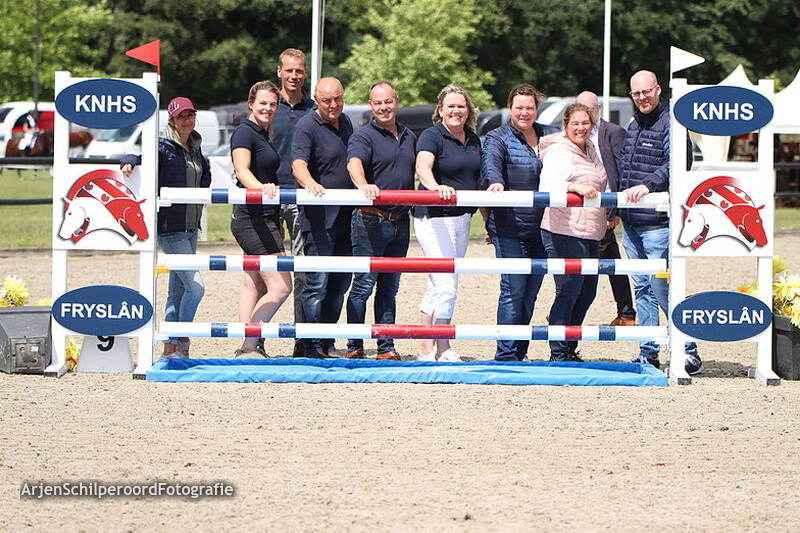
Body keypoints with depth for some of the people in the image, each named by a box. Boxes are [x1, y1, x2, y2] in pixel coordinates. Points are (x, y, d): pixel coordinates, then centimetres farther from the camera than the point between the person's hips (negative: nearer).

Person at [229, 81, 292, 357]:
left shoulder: (264, 135, 18)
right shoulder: (244, 132, -11)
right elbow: (242, 170, -27)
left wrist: (277, 224, 28)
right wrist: (261, 187, -47)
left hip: (264, 219, 10)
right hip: (252, 217, -10)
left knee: (254, 286, 10)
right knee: (280, 287, -13)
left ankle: (247, 349, 11)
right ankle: (249, 348, -11)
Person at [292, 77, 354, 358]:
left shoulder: (345, 122, 14)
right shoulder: (307, 126, -10)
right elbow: (298, 164, -25)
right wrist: (310, 183, -44)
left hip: (345, 216, 8)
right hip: (319, 217, -8)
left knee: (340, 282, 11)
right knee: (317, 283, -8)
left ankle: (328, 343, 20)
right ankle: (313, 348, -5)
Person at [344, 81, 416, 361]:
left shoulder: (409, 137, 16)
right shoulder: (363, 136, -6)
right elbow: (354, 164, -25)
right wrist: (363, 184, -45)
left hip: (401, 221, 6)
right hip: (371, 220, -6)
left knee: (390, 288, 10)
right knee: (364, 285, -5)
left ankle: (386, 348, 14)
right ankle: (354, 348, 0)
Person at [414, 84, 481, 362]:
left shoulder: (473, 139, 13)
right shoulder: (431, 136, -10)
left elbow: (478, 178, 23)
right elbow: (423, 165, -29)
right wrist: (434, 186, -49)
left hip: (462, 217, 8)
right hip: (434, 217, -8)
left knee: (438, 285, 12)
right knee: (446, 283, -14)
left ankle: (426, 348, 17)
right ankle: (442, 349, -9)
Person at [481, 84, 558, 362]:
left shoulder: (551, 136, 14)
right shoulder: (498, 138, -1)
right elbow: (490, 162, -21)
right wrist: (494, 181, -42)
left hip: (542, 229, 5)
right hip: (510, 229, -5)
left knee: (530, 293, 9)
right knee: (513, 291, -8)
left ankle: (519, 353, 17)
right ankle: (506, 355, -3)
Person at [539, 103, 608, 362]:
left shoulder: (590, 150, 17)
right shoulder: (558, 152, -11)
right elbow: (548, 185, -28)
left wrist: (610, 215, 28)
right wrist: (576, 187, -43)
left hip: (590, 234, 9)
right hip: (564, 232, -9)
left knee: (587, 293, 12)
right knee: (568, 292, -9)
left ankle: (569, 350, 22)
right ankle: (559, 355, -2)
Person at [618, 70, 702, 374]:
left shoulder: (670, 124, -8)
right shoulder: (633, 126, 18)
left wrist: (647, 185, -36)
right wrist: (617, 209, 20)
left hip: (657, 223, -8)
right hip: (631, 223, 8)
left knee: (662, 290, -9)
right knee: (642, 289, 10)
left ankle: (689, 353, -2)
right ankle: (648, 354, 15)